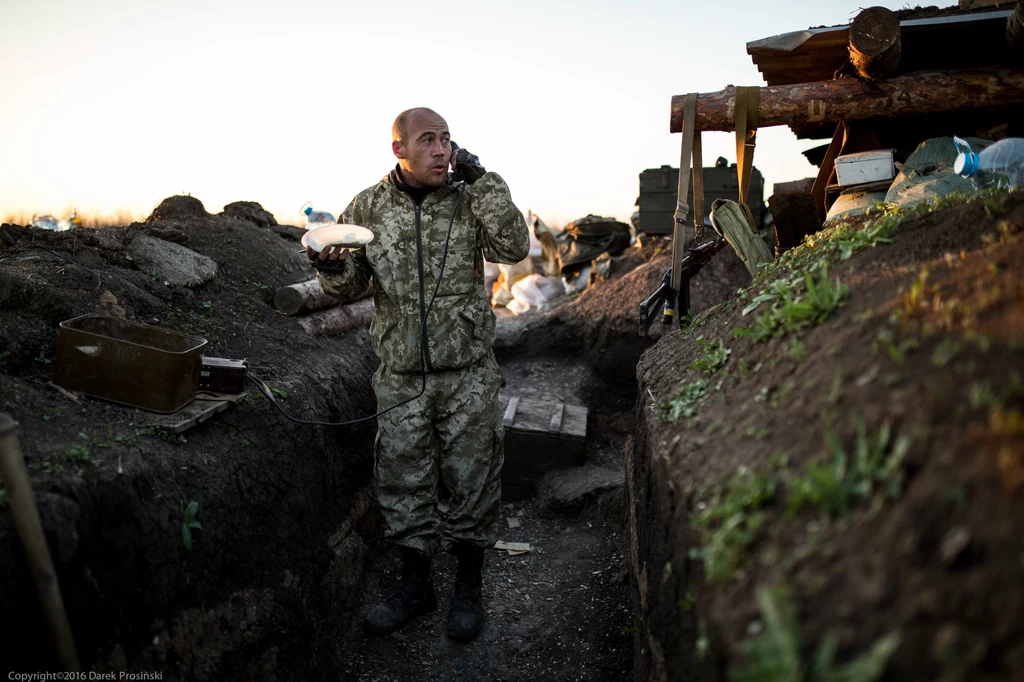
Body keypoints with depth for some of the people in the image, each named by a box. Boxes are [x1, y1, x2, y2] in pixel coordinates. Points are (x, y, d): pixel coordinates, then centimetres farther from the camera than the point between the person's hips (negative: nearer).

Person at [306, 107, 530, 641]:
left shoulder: (469, 199, 1)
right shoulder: (368, 207, 4)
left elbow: (513, 247, -14)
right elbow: (350, 284, 8)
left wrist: (481, 180, -14)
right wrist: (331, 267, -14)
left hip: (468, 373, -1)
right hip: (400, 376, 2)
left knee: (472, 478, 7)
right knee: (403, 481, 10)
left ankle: (468, 588, 28)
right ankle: (415, 586, 31)